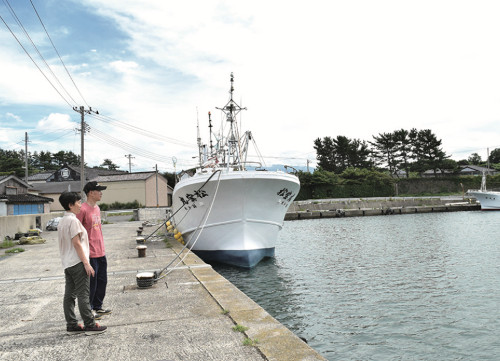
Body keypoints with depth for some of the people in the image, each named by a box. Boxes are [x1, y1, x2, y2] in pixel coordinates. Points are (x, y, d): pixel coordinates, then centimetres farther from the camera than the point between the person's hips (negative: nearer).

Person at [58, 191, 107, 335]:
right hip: (77, 262, -9)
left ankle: (71, 325, 17)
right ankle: (90, 325, 0)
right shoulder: (73, 220, -14)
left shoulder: (62, 221, 15)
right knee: (83, 294, -5)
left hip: (67, 263, 10)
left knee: (69, 295, 10)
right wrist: (86, 263, -17)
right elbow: (76, 243, -18)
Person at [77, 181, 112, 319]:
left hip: (101, 253, 9)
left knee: (102, 281, 15)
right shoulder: (83, 209, -15)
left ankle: (97, 307, 29)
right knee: (91, 283, 2)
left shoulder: (97, 208, 13)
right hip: (90, 254, -9)